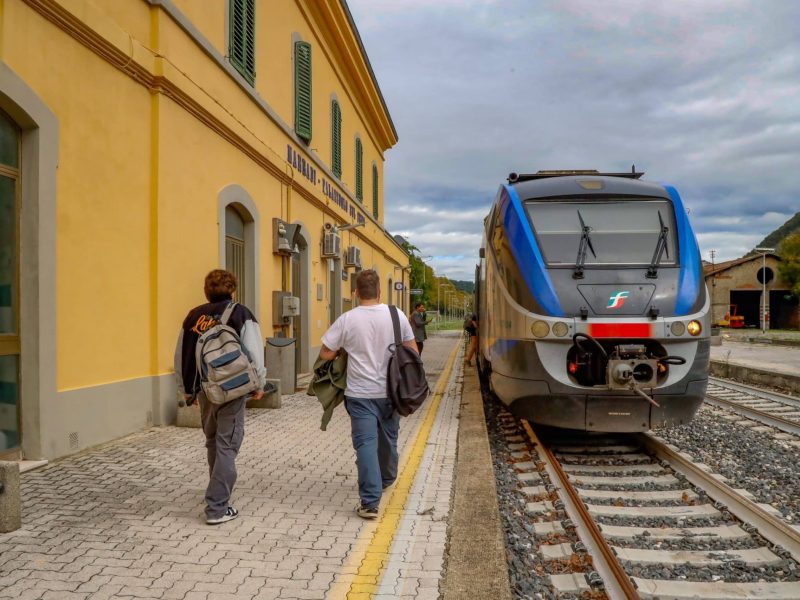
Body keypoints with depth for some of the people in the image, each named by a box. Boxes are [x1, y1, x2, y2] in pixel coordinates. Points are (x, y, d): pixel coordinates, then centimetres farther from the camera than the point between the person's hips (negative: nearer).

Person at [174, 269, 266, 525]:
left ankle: (218, 494, 37)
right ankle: (217, 508, 3)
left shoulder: (193, 316, 6)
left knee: (213, 443, 22)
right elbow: (254, 353, -13)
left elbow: (180, 356, 10)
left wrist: (186, 389, 20)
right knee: (227, 446, 2)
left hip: (204, 390, 5)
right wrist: (258, 384, -1)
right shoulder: (239, 313, -8)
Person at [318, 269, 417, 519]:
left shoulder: (347, 319, -10)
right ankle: (386, 480, 43)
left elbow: (325, 354, -6)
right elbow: (412, 352, 2)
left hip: (360, 393, -3)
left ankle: (370, 502, -6)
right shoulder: (397, 315, -4)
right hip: (390, 391, 3)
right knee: (388, 439, 21)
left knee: (366, 444, -2)